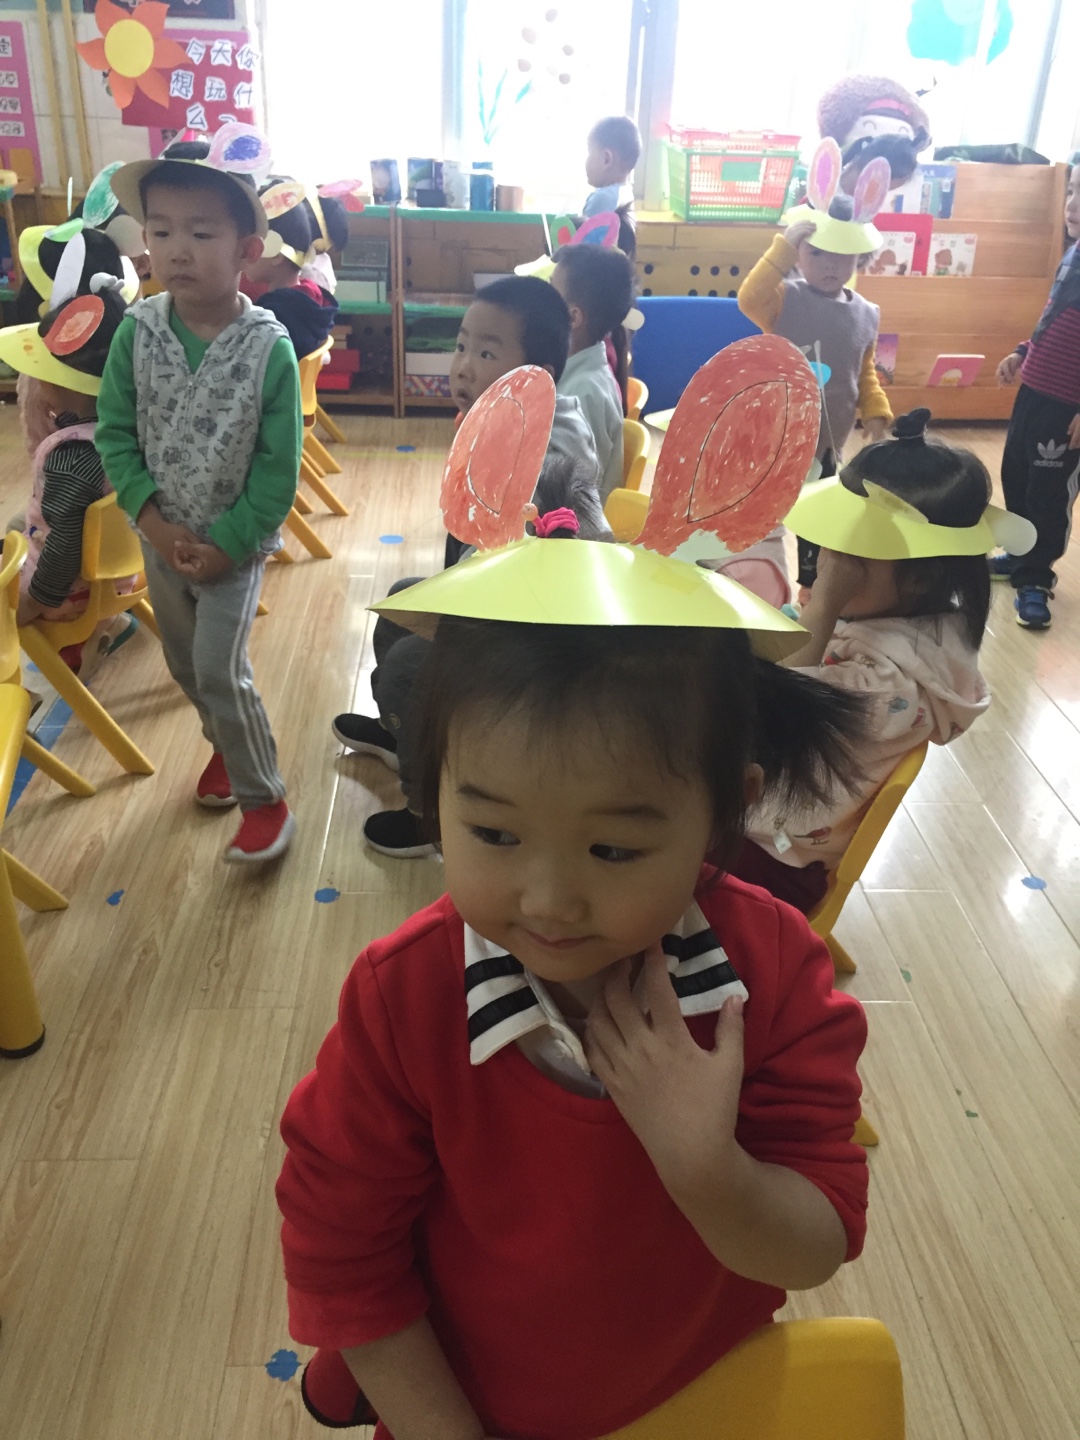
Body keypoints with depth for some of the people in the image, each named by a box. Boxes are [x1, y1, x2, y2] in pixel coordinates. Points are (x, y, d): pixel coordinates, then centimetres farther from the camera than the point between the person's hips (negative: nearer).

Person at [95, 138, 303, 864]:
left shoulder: (270, 347, -19)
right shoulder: (137, 330, -10)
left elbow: (279, 468, -15)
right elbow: (115, 434, -3)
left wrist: (225, 545, -16)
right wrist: (153, 521, -13)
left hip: (236, 543, -4)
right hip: (161, 538, 4)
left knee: (220, 671, -6)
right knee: (185, 664, 18)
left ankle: (263, 798, 14)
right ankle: (227, 744, 46)